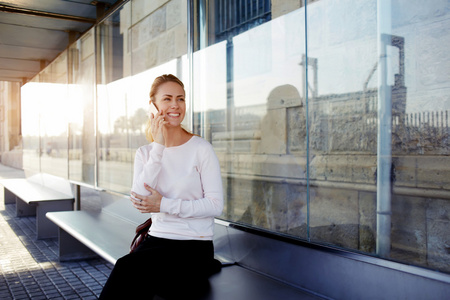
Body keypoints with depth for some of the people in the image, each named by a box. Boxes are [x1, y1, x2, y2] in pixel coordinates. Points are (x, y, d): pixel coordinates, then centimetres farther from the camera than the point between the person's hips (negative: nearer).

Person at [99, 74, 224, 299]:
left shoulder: (201, 149, -4)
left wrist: (164, 204, -14)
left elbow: (215, 205, -9)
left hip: (195, 246, -3)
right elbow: (139, 202, -9)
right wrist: (158, 146, -12)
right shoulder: (145, 153, 9)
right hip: (156, 239, 3)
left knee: (128, 267, -26)